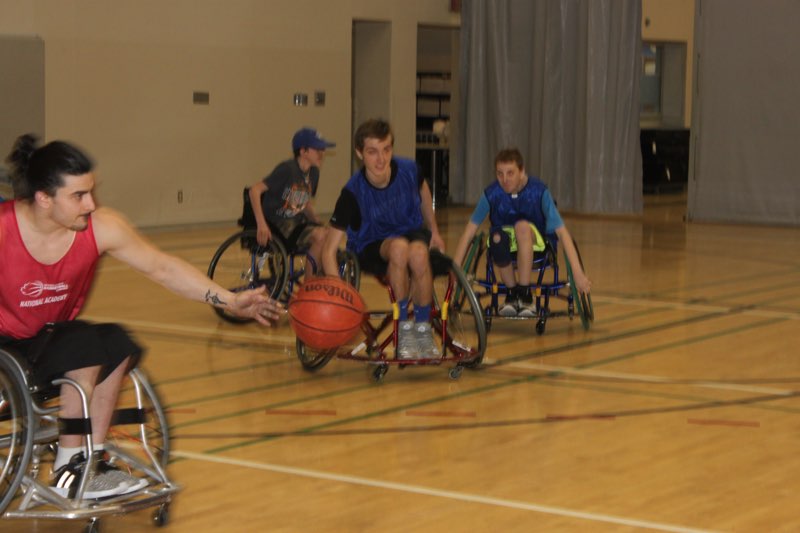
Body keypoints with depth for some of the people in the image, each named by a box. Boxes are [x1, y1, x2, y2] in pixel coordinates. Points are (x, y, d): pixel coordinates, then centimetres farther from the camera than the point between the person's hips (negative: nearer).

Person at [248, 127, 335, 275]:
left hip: (296, 224, 7)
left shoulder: (313, 173, 7)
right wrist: (261, 224, -30)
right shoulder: (287, 169, -17)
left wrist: (318, 223, 3)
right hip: (276, 225, -7)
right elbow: (255, 190, -23)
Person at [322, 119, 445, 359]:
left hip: (413, 231, 2)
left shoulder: (409, 170, -18)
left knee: (418, 253, -37)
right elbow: (329, 250, -24)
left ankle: (423, 329, -16)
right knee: (399, 246, -39)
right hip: (371, 248, -2)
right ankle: (404, 329, -25)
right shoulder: (353, 193, -26)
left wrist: (434, 230, 13)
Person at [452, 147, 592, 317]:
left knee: (522, 226, -37)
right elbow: (469, 231, -14)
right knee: (496, 237, -36)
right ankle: (512, 293, -13)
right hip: (507, 245, 1)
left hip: (533, 243, -1)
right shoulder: (492, 193, -17)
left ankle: (525, 295, -25)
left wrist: (578, 274, -29)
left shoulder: (539, 191, -20)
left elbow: (561, 232, -23)